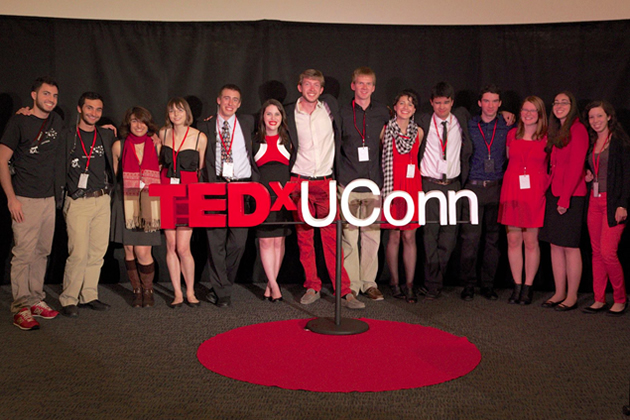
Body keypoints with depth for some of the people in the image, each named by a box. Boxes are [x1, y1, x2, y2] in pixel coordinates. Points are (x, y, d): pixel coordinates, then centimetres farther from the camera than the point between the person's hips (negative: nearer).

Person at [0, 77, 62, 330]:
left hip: (49, 198, 6)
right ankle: (21, 309, -1)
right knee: (24, 254, -7)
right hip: (25, 199, -6)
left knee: (42, 252, 10)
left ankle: (36, 300, 19)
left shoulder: (56, 122, 12)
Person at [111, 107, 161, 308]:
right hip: (126, 203, 1)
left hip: (148, 204, -1)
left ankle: (147, 290, 14)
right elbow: (112, 174, 15)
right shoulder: (119, 146, 5)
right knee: (129, 250, 3)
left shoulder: (155, 145, 5)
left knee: (142, 251, -7)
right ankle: (137, 290, 19)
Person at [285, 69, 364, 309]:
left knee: (331, 236, -3)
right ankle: (312, 287, 15)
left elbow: (340, 135, 19)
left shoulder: (330, 106, 5)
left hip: (326, 182, 0)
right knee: (304, 237, 4)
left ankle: (344, 291, 0)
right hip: (300, 182, 0)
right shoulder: (289, 113, 3)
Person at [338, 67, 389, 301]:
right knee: (349, 236, -2)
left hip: (374, 182, 2)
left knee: (372, 235, 4)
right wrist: (337, 177, 2)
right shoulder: (342, 113, 3)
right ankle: (351, 284, 7)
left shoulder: (382, 112, 9)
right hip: (348, 184, -2)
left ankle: (369, 283, 15)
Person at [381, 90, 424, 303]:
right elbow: (380, 158, 8)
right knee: (394, 236, 1)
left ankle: (409, 285, 6)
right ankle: (394, 282, 14)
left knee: (409, 236, 1)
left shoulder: (418, 132, 11)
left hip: (412, 186, 2)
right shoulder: (386, 130, 3)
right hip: (392, 185, -2)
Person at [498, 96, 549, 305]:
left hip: (535, 194, -3)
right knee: (513, 240, 4)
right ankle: (517, 286, 14)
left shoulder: (547, 137, 1)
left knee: (531, 241, 0)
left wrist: (546, 189, -1)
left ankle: (528, 287, 11)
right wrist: (514, 178, 12)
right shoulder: (512, 134, 9)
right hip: (512, 192, 3)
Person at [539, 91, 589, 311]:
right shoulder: (555, 131, 17)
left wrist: (565, 197, -17)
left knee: (570, 247, -3)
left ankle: (572, 297, 4)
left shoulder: (577, 129, -8)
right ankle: (559, 293, 16)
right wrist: (549, 191, 3)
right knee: (555, 245, 9)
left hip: (571, 195, -8)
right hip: (553, 194, 8)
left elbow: (576, 166, -14)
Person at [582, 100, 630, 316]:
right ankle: (599, 300, 14)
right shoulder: (591, 142, 14)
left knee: (607, 252, -10)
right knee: (596, 252, 7)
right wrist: (588, 176, 2)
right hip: (594, 200, 7)